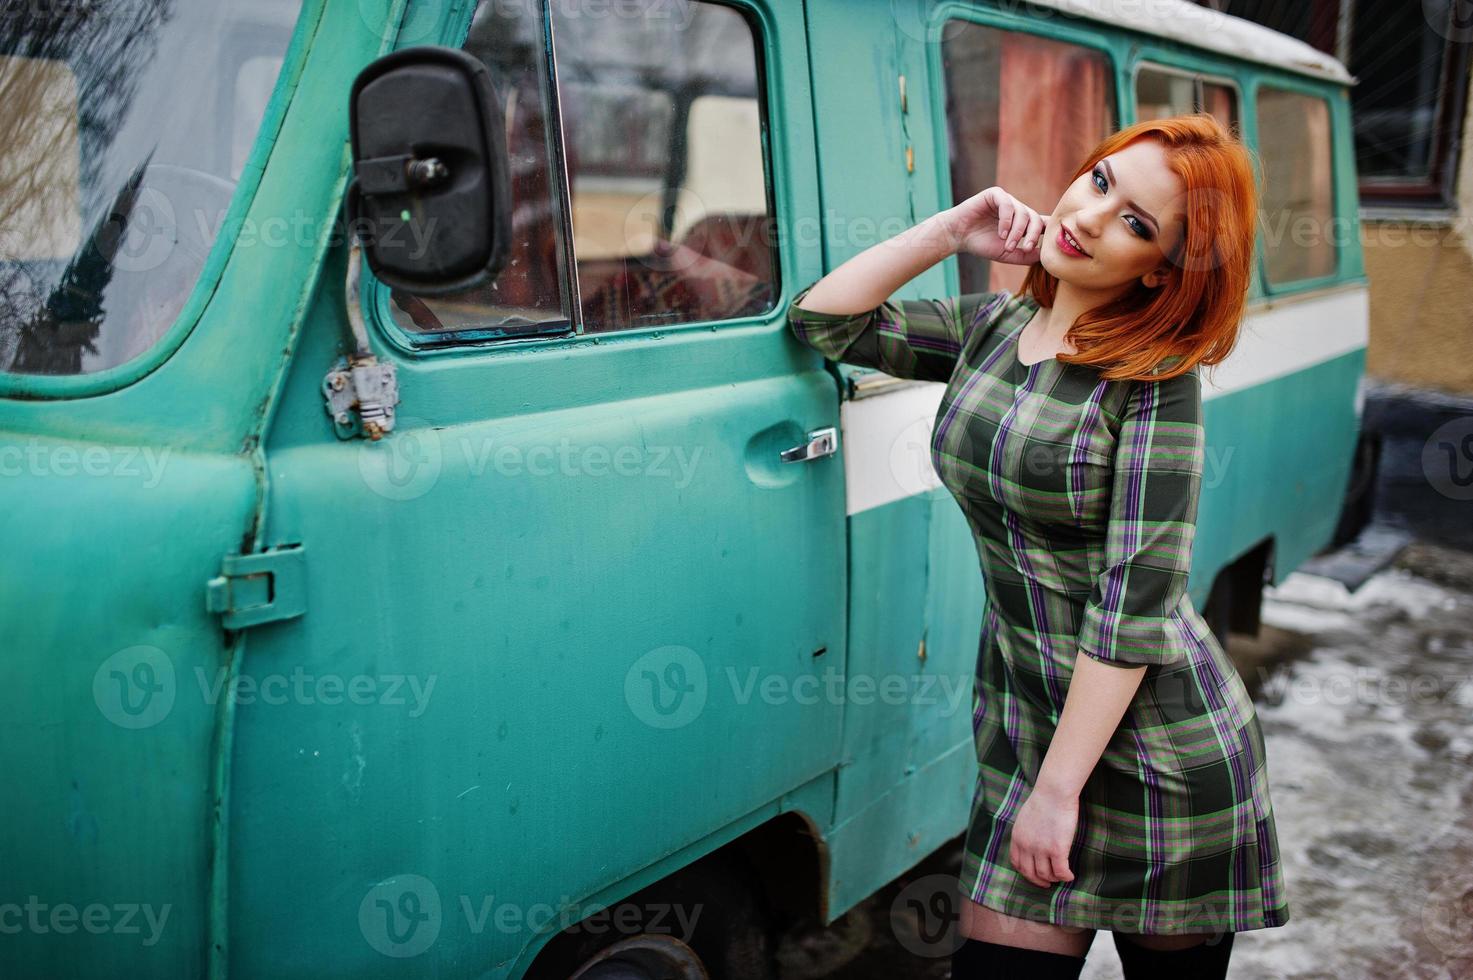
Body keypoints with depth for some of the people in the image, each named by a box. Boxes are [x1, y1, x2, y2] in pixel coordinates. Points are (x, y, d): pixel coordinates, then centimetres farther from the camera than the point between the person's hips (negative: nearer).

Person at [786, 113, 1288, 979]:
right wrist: (948, 232, -3)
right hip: (1020, 726, 5)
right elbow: (823, 320, 6)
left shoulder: (1157, 377, -14)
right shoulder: (991, 329, 4)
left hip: (1161, 749, -5)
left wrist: (1057, 789, -17)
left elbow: (1134, 604, -18)